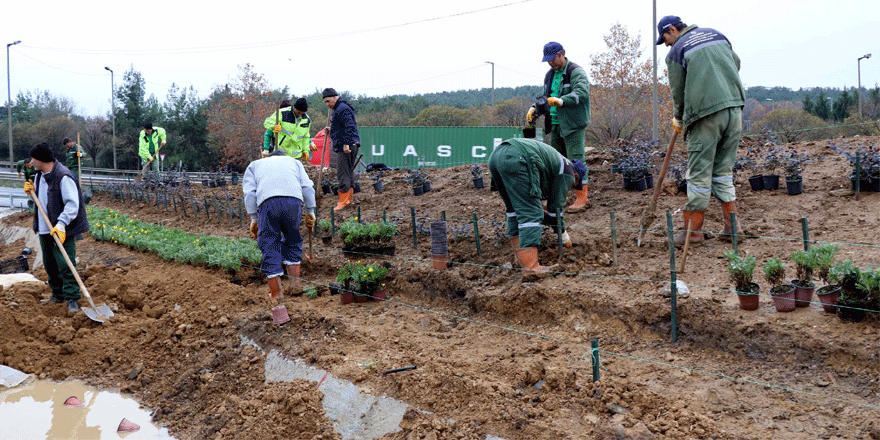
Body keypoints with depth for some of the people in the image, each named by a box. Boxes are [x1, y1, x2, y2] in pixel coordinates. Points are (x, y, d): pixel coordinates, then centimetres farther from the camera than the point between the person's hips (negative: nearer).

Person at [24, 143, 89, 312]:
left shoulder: (63, 177, -18)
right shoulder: (40, 175, 12)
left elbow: (72, 204, -22)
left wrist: (61, 224, -31)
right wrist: (32, 191, 5)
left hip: (61, 230, -9)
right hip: (44, 229, 9)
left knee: (65, 265, -10)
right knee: (49, 265, 15)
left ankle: (72, 298, -3)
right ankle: (58, 294, 28)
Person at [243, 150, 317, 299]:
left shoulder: (254, 165, 33)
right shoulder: (294, 162, 35)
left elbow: (249, 193, 17)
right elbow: (307, 188, 19)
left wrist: (254, 219, 17)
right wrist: (311, 212, 20)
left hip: (267, 201, -1)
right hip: (294, 199, 1)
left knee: (269, 245, 6)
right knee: (293, 241, 21)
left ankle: (275, 292, 6)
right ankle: (295, 281, 14)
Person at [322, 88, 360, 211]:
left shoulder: (342, 109, -11)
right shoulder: (339, 109, 22)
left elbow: (349, 126, -21)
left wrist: (346, 144, -26)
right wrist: (331, 130, 24)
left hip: (346, 147, -11)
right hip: (346, 146, 11)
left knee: (342, 173, -12)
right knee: (348, 172, 14)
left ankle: (344, 200, -14)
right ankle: (349, 198, 20)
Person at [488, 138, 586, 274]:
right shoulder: (567, 173, 15)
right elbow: (556, 206, 15)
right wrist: (564, 236, 28)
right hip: (516, 159, -10)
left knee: (514, 209, 22)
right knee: (531, 215, -7)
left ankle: (521, 257, 24)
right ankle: (530, 268, -14)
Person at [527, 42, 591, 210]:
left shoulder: (576, 72, -9)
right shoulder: (550, 75, 17)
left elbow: (582, 93, -24)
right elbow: (546, 97, 24)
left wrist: (561, 101, -38)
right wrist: (535, 109, 5)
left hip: (573, 125, -8)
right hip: (555, 125, 8)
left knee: (575, 159, -9)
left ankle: (582, 197, -4)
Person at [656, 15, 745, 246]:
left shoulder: (676, 52, 1)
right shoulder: (715, 34, 17)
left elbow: (679, 93, 3)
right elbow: (736, 62, 26)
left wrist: (678, 120, 20)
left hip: (706, 114, -6)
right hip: (735, 107, 6)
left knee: (699, 175, 0)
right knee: (724, 171, 14)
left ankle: (693, 230, 4)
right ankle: (731, 226, 15)